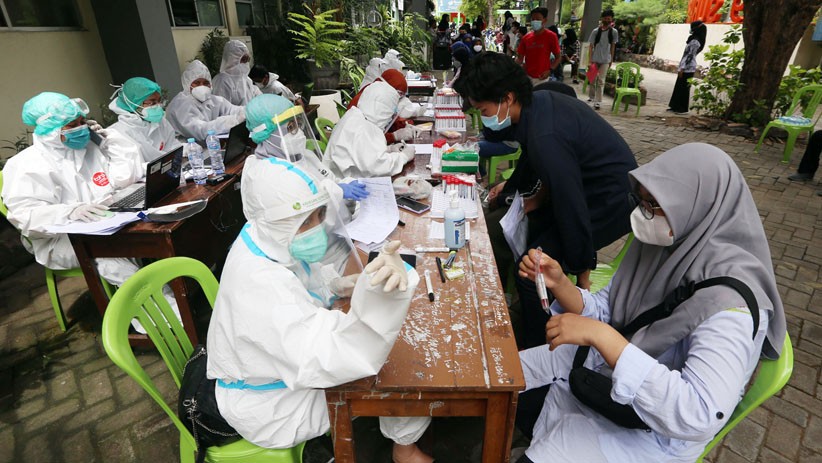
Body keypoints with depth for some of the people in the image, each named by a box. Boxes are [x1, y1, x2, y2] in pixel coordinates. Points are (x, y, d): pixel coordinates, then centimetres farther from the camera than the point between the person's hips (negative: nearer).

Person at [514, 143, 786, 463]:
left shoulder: (730, 299, -31)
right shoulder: (660, 245, -10)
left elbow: (703, 414, -39)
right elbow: (606, 313, -2)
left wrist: (601, 336, -41)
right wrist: (558, 283, -20)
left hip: (649, 431, -6)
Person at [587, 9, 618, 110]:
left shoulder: (613, 32, 0)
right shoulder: (595, 31, -4)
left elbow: (613, 46, 8)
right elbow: (590, 46, -4)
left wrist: (611, 60, 8)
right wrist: (590, 61, -11)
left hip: (605, 60, 0)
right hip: (595, 59, 0)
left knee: (601, 81, -3)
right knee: (592, 80, 9)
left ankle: (597, 101, -4)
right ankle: (591, 97, 27)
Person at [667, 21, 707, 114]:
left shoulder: (695, 41, -14)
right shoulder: (694, 40, 16)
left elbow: (690, 56, -18)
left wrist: (682, 68, -20)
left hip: (687, 68, -10)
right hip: (686, 67, 10)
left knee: (683, 88, -4)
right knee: (678, 87, 13)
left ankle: (683, 109, 2)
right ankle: (676, 106, 20)